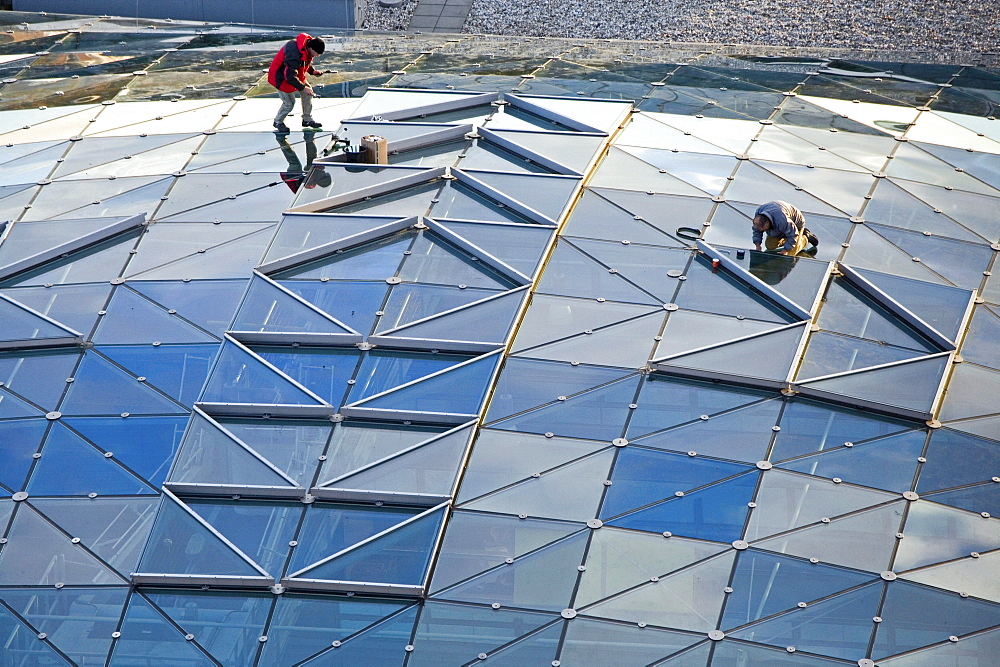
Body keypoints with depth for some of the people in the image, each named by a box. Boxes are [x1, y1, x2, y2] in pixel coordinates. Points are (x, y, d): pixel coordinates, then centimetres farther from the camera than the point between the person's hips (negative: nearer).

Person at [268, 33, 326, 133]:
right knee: (289, 103, -5)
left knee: (308, 92, 5)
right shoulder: (294, 53, -38)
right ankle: (278, 122, 22)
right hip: (281, 76, -9)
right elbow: (290, 76, -35)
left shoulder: (308, 49, -10)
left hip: (295, 73, 9)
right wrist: (302, 88, -29)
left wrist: (312, 71, -2)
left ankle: (307, 120, 20)